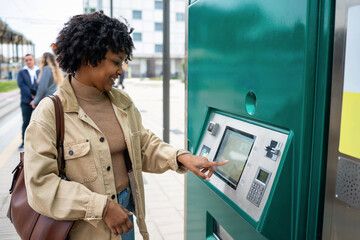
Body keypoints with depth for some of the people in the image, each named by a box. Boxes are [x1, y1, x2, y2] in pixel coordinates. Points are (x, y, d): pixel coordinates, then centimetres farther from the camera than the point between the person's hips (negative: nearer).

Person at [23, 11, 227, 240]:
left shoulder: (123, 102, 2)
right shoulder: (50, 113, -16)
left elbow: (145, 145, 8)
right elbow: (41, 184, -18)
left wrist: (181, 157, -10)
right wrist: (102, 207, -20)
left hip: (125, 212, 5)